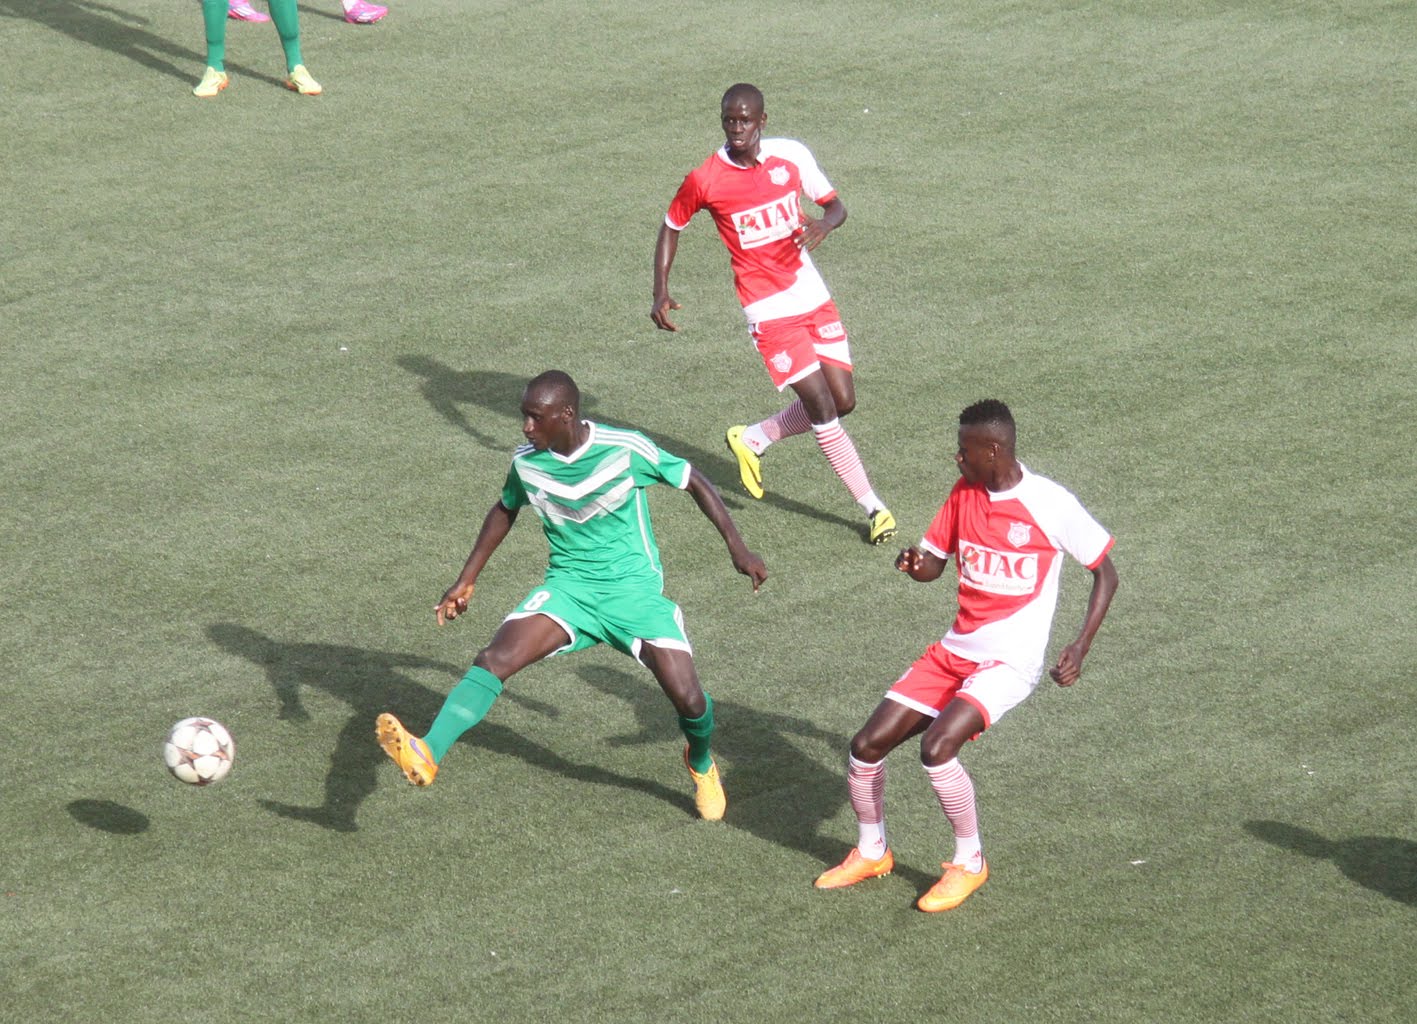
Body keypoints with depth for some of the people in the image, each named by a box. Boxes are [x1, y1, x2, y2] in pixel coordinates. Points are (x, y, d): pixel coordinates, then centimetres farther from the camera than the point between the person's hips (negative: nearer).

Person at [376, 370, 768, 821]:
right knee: (494, 660, -23)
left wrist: (738, 548, -4)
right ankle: (426, 756, -40)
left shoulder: (627, 450, -16)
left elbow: (694, 482, -2)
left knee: (687, 698, -15)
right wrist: (466, 580, 19)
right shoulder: (526, 462, -4)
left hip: (633, 587, -3)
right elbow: (505, 510, 17)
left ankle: (701, 763, 22)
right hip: (568, 586, 3)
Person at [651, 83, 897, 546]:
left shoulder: (791, 156, -4)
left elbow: (835, 206, 6)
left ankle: (752, 441, 27)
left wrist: (823, 224, -19)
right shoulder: (704, 180, -11)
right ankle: (872, 507, 2)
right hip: (769, 311, -4)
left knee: (842, 400, 4)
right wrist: (660, 293, -4)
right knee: (822, 406, -9)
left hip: (812, 296, 4)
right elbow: (671, 227, 5)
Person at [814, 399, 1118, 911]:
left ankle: (969, 862, -7)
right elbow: (933, 565, 14)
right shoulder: (964, 491, 4)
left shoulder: (1051, 505, -14)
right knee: (867, 745, 0)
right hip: (953, 652, 6)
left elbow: (1106, 572, -4)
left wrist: (1079, 648, -13)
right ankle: (871, 852, 25)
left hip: (1009, 662, -6)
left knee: (936, 746, -28)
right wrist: (915, 562, -12)